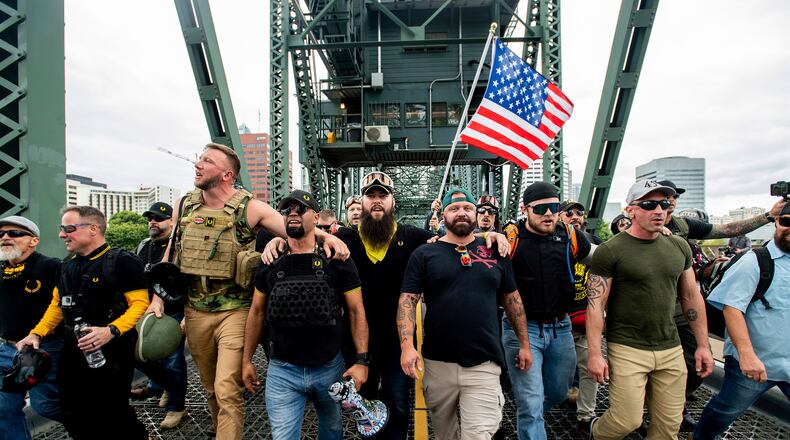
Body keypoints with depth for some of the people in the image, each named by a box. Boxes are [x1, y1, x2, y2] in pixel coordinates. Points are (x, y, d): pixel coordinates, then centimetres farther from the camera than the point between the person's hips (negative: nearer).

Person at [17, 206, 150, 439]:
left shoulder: (121, 261, -13)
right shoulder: (68, 266, 14)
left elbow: (140, 303, -18)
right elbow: (57, 305, 22)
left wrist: (111, 331, -29)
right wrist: (36, 334, 10)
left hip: (111, 353, -8)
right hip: (73, 353, 8)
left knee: (113, 416, -2)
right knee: (74, 418, 14)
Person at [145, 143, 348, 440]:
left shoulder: (250, 208, -10)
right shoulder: (184, 206, 4)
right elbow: (170, 255, 12)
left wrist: (325, 235, -34)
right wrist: (158, 297, 7)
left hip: (234, 312, -5)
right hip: (195, 312, 5)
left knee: (227, 390, -8)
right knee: (211, 388, 20)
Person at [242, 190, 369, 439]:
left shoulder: (337, 260, -7)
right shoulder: (270, 262, 0)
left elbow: (356, 311, -5)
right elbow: (257, 312, 9)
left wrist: (362, 360, -10)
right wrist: (247, 360, 10)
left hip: (330, 367, 0)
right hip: (282, 371, 0)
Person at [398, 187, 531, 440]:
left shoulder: (495, 252, 6)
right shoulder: (424, 254, -1)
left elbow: (512, 298, 13)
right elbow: (408, 300, -6)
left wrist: (524, 343, 12)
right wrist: (407, 345, -17)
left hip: (484, 364, 0)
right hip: (438, 362, 0)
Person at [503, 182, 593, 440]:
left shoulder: (570, 236, 0)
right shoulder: (510, 238, -11)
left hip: (560, 327, 5)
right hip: (522, 327, -5)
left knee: (558, 393, 24)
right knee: (531, 405, -2)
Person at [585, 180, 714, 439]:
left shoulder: (679, 247, 6)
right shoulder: (610, 251, -12)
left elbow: (692, 297, 13)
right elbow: (595, 304, -12)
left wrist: (703, 345, 12)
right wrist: (594, 354, -14)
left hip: (670, 349, 6)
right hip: (627, 349, -5)